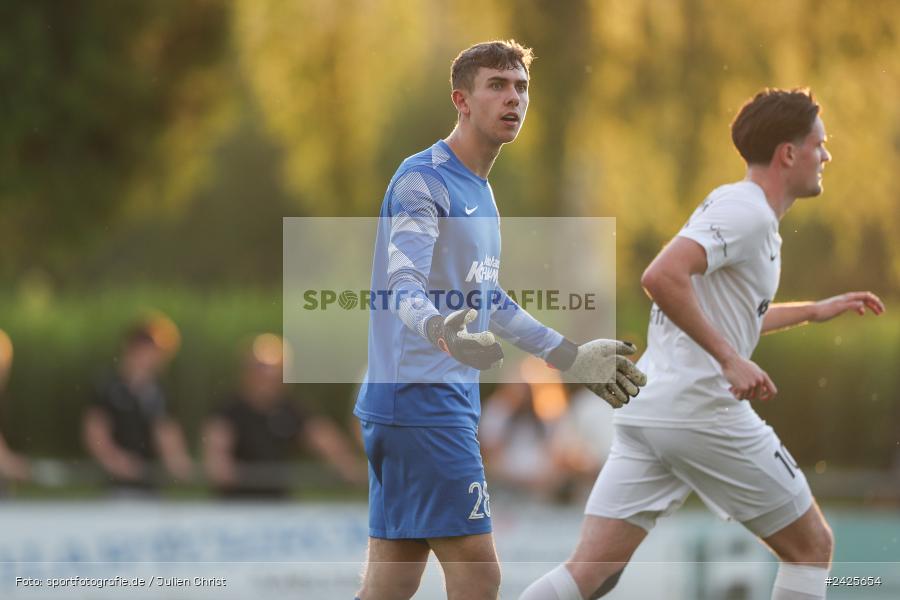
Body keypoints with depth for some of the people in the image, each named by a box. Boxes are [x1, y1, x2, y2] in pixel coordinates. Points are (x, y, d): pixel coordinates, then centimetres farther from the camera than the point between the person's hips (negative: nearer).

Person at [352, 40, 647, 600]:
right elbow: (403, 288, -24)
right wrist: (439, 331, -45)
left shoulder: (479, 190, 19)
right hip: (422, 400, -9)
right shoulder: (423, 180, -11)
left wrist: (572, 357, 34)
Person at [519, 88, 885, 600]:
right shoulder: (747, 212, -10)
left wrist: (813, 311, 38)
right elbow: (662, 277, -26)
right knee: (811, 547, 8)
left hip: (646, 413, 9)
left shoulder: (743, 210, 20)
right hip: (704, 411, -9)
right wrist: (730, 360, -25)